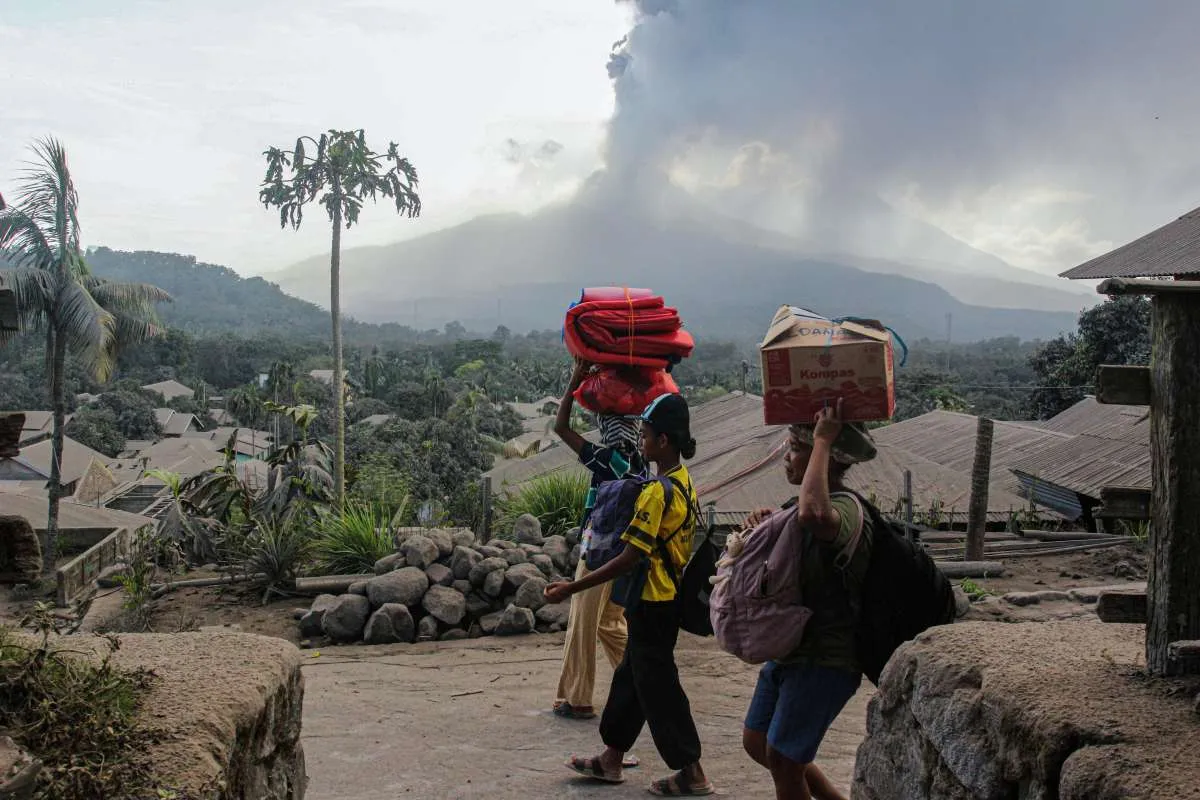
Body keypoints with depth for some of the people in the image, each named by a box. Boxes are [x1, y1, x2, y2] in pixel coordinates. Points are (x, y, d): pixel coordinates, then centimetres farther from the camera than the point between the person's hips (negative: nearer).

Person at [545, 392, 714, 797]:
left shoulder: (657, 493, -22)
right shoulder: (686, 484, 6)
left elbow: (630, 559, -24)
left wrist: (571, 588, -20)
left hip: (652, 604, -9)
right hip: (669, 598, 9)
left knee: (657, 687, 2)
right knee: (631, 676, 17)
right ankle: (611, 760, 28)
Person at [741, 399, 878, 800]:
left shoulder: (845, 507, -22)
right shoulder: (815, 503, 8)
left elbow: (814, 516, -48)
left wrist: (824, 440, -35)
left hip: (824, 661, -10)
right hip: (789, 651, 10)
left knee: (782, 758, 2)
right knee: (757, 744, 19)